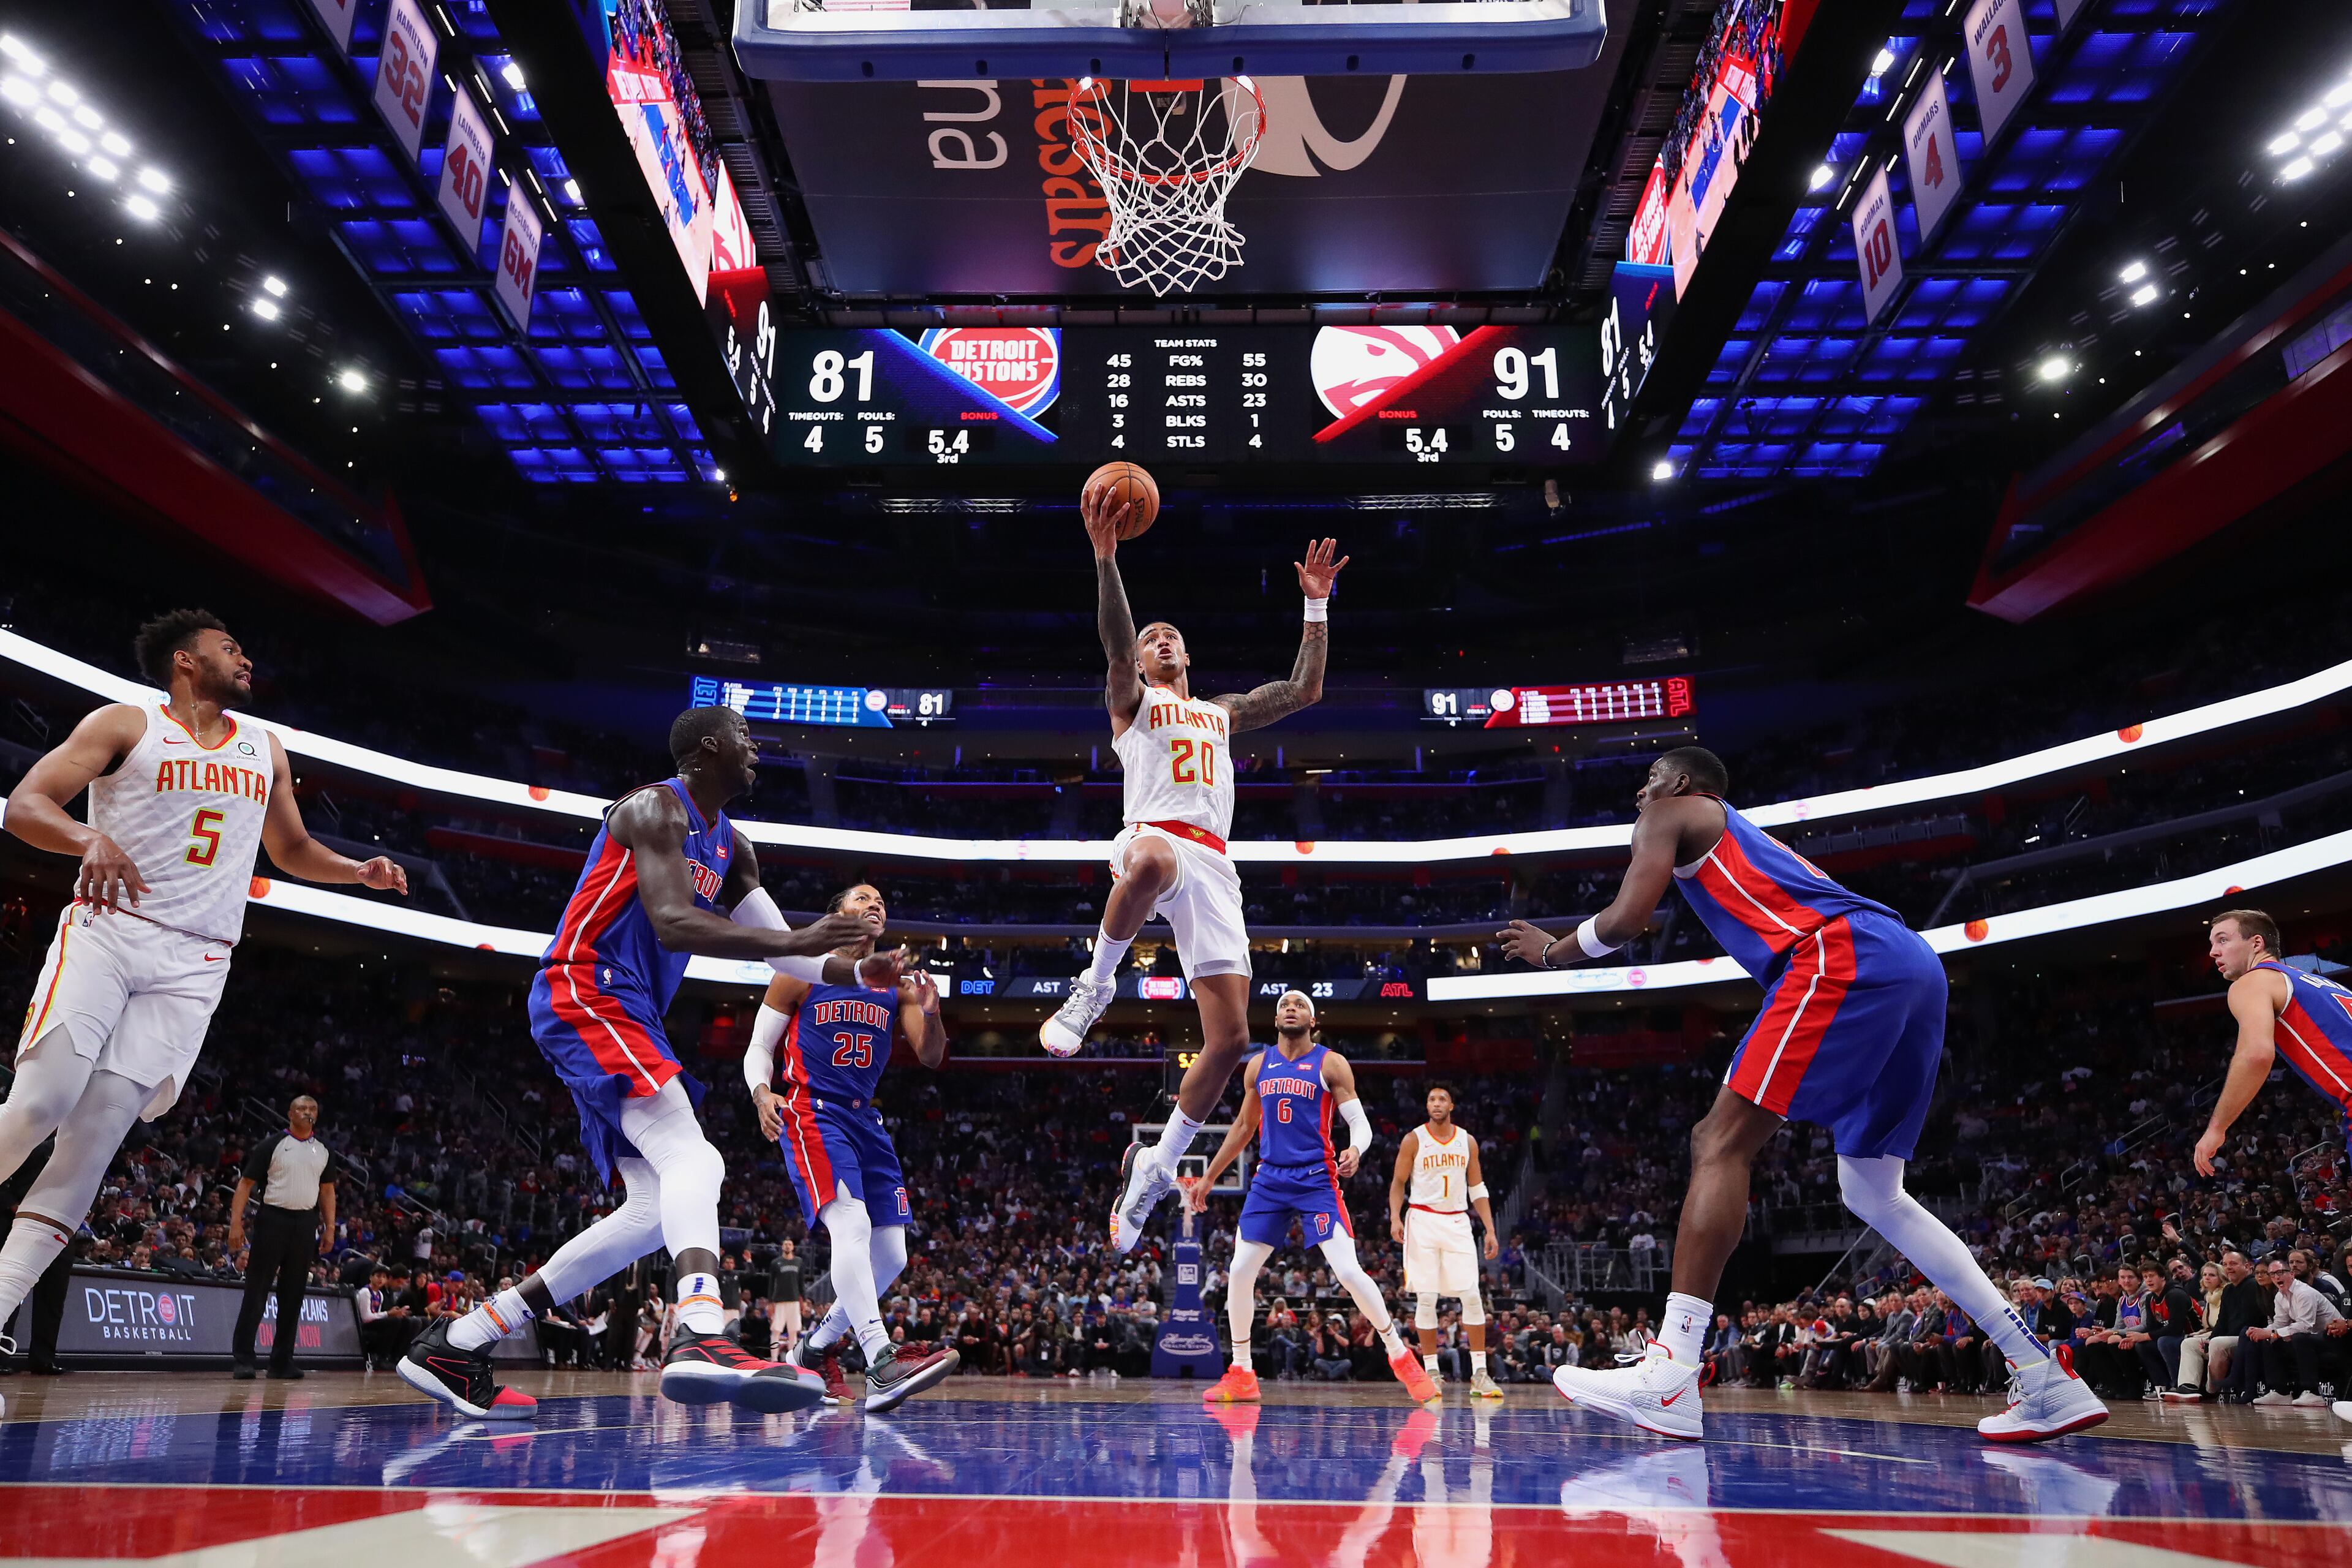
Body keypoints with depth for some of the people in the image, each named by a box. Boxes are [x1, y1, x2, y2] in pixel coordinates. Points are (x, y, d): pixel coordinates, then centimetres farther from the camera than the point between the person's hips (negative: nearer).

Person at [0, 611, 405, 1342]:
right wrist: (91, 838, -27)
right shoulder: (126, 724, 3)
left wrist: (360, 871, 8)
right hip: (106, 931, -3)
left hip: (192, 963, 3)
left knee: (100, 1127, -6)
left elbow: (292, 850, 28)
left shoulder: (265, 750, 17)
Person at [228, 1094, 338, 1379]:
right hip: (273, 1219, -4)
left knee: (293, 1294, 7)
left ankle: (282, 1361, 12)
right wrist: (236, 1224, -12)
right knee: (257, 1291, -4)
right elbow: (245, 1184, -3)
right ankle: (242, 1359, 1)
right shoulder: (271, 1146, -1)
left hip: (306, 1224, 4)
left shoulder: (323, 1152, 12)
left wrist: (330, 1228, 8)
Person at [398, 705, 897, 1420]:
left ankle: (455, 1345, 13)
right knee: (693, 1161, -27)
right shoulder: (656, 807, -9)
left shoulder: (729, 845, 19)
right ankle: (700, 1337, -46)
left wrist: (858, 974, 3)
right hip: (584, 996, -10)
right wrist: (796, 941, -30)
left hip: (627, 1017, 10)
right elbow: (672, 923, -25)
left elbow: (779, 949, 19)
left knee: (658, 1208, 6)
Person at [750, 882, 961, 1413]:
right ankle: (883, 1369, -36)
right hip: (812, 1114, -6)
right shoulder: (802, 974, 0)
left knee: (891, 1256, 6)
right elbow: (759, 1049, 2)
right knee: (851, 1225, -28)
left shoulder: (897, 985, 11)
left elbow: (931, 1058, 5)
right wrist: (762, 1093, -20)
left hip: (866, 1120, 6)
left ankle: (812, 1348, 27)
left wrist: (931, 1013, -17)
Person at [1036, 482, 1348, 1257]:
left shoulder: (1223, 712, 34)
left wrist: (1317, 604, 23)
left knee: (1230, 1038, -6)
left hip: (1213, 865, 5)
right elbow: (1115, 644, -3)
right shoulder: (1130, 700, 19)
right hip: (1152, 838, -4)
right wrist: (1105, 555, -16)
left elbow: (1305, 690, 28)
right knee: (1153, 861, -47)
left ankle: (1155, 1165, 14)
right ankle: (1095, 986, -21)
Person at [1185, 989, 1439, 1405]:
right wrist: (1209, 1177, 20)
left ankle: (1400, 1355, 6)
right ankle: (1241, 1374, 15)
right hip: (1270, 1180, 4)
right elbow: (1243, 1127, 19)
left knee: (1348, 1271, -13)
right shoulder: (1259, 1065, 10)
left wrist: (1355, 1150, -29)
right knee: (1240, 1272, 0)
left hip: (1317, 1180, -4)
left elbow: (1360, 1122, -6)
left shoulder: (1331, 1064, -2)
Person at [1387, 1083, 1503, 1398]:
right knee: (1426, 1298, -3)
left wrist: (1490, 1230, 5)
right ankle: (1431, 1372, 6)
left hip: (1458, 1223, 2)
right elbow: (1398, 1183, 2)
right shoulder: (1413, 1140, -1)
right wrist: (1395, 1218, -14)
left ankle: (1479, 1373, 3)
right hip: (1423, 1221, -2)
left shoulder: (1467, 1142, 7)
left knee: (1472, 1297, -4)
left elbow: (1477, 1189, 12)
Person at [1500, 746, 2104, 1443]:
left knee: (1720, 1143, -12)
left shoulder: (1673, 811, 13)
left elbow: (1625, 920, 3)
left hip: (1845, 955, -9)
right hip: (1914, 962, 9)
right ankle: (2049, 1381, 15)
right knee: (1872, 1194, 16)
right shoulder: (1743, 838, 37)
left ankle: (1669, 1379, -21)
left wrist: (1551, 950, 18)